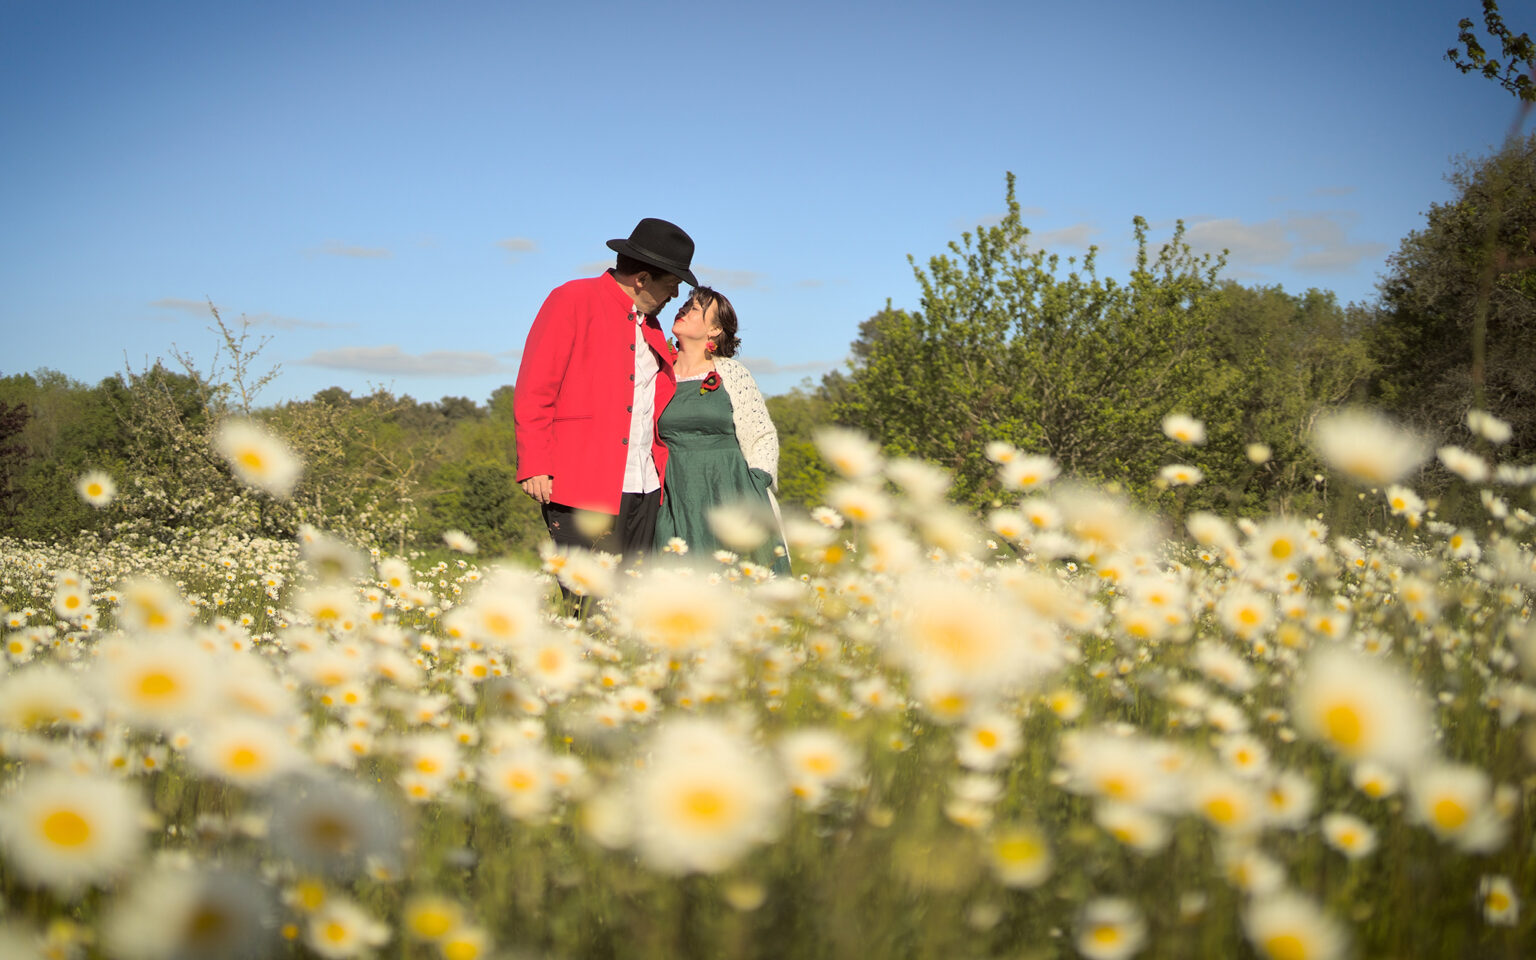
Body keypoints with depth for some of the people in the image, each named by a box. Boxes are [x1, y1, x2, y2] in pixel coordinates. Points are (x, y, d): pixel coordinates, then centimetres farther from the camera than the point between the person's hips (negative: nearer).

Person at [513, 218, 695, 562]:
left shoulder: (650, 325, 21)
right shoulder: (572, 301, -1)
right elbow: (533, 391, -6)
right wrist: (534, 466, -13)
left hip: (644, 490, 7)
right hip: (584, 488, -7)